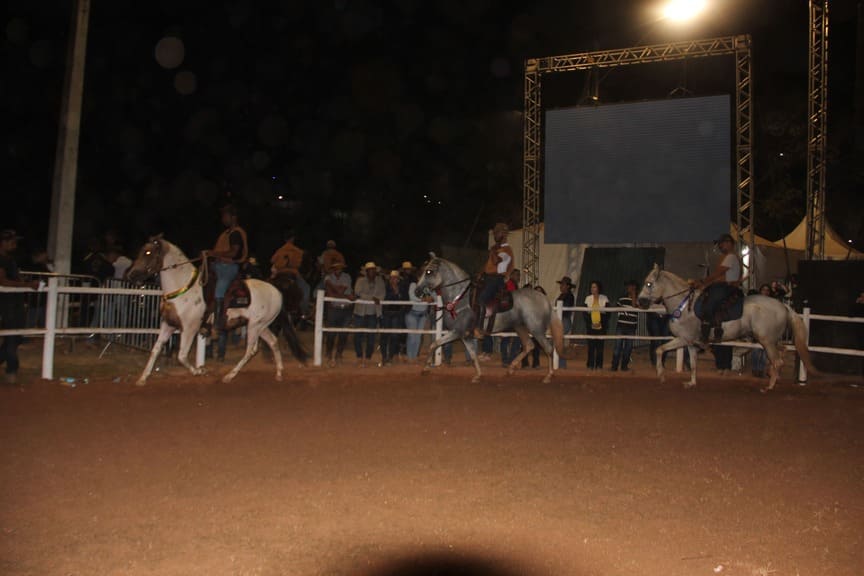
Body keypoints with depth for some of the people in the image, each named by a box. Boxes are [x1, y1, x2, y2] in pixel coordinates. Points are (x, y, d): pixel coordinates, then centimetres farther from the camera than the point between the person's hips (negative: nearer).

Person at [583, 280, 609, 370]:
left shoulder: (604, 299, 2)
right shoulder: (588, 298, 6)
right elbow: (585, 313, 5)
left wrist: (601, 322, -9)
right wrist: (590, 323, -6)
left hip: (601, 326, -1)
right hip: (591, 326, 1)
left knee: (600, 346, -1)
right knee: (591, 346, -1)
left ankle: (599, 365, 6)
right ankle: (590, 365, 4)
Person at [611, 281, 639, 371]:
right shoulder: (622, 298, 7)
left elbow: (635, 307, -17)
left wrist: (633, 296, -14)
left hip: (631, 327, 0)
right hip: (621, 326, 0)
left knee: (628, 347, 6)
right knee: (618, 346, -3)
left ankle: (624, 365, 16)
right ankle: (614, 366, 0)